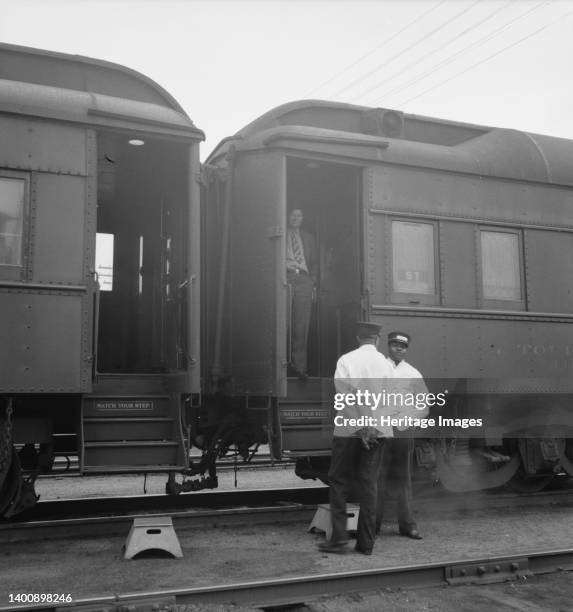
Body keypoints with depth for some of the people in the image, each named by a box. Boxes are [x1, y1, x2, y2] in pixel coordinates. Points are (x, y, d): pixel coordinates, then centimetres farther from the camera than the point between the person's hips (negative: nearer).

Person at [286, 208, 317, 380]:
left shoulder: (308, 238, 24)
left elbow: (314, 261, 22)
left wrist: (313, 281, 9)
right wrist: (284, 263, -6)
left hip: (304, 280, 2)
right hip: (285, 279, -2)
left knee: (301, 325, -5)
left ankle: (299, 366, -4)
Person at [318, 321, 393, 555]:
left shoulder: (346, 360, -5)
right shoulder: (385, 364, 4)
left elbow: (345, 395, -15)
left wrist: (360, 426, -13)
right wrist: (371, 426, 2)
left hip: (349, 429, -3)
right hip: (378, 430, 3)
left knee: (339, 482, 8)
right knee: (369, 483, 9)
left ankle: (339, 538, 5)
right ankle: (366, 542, 12)